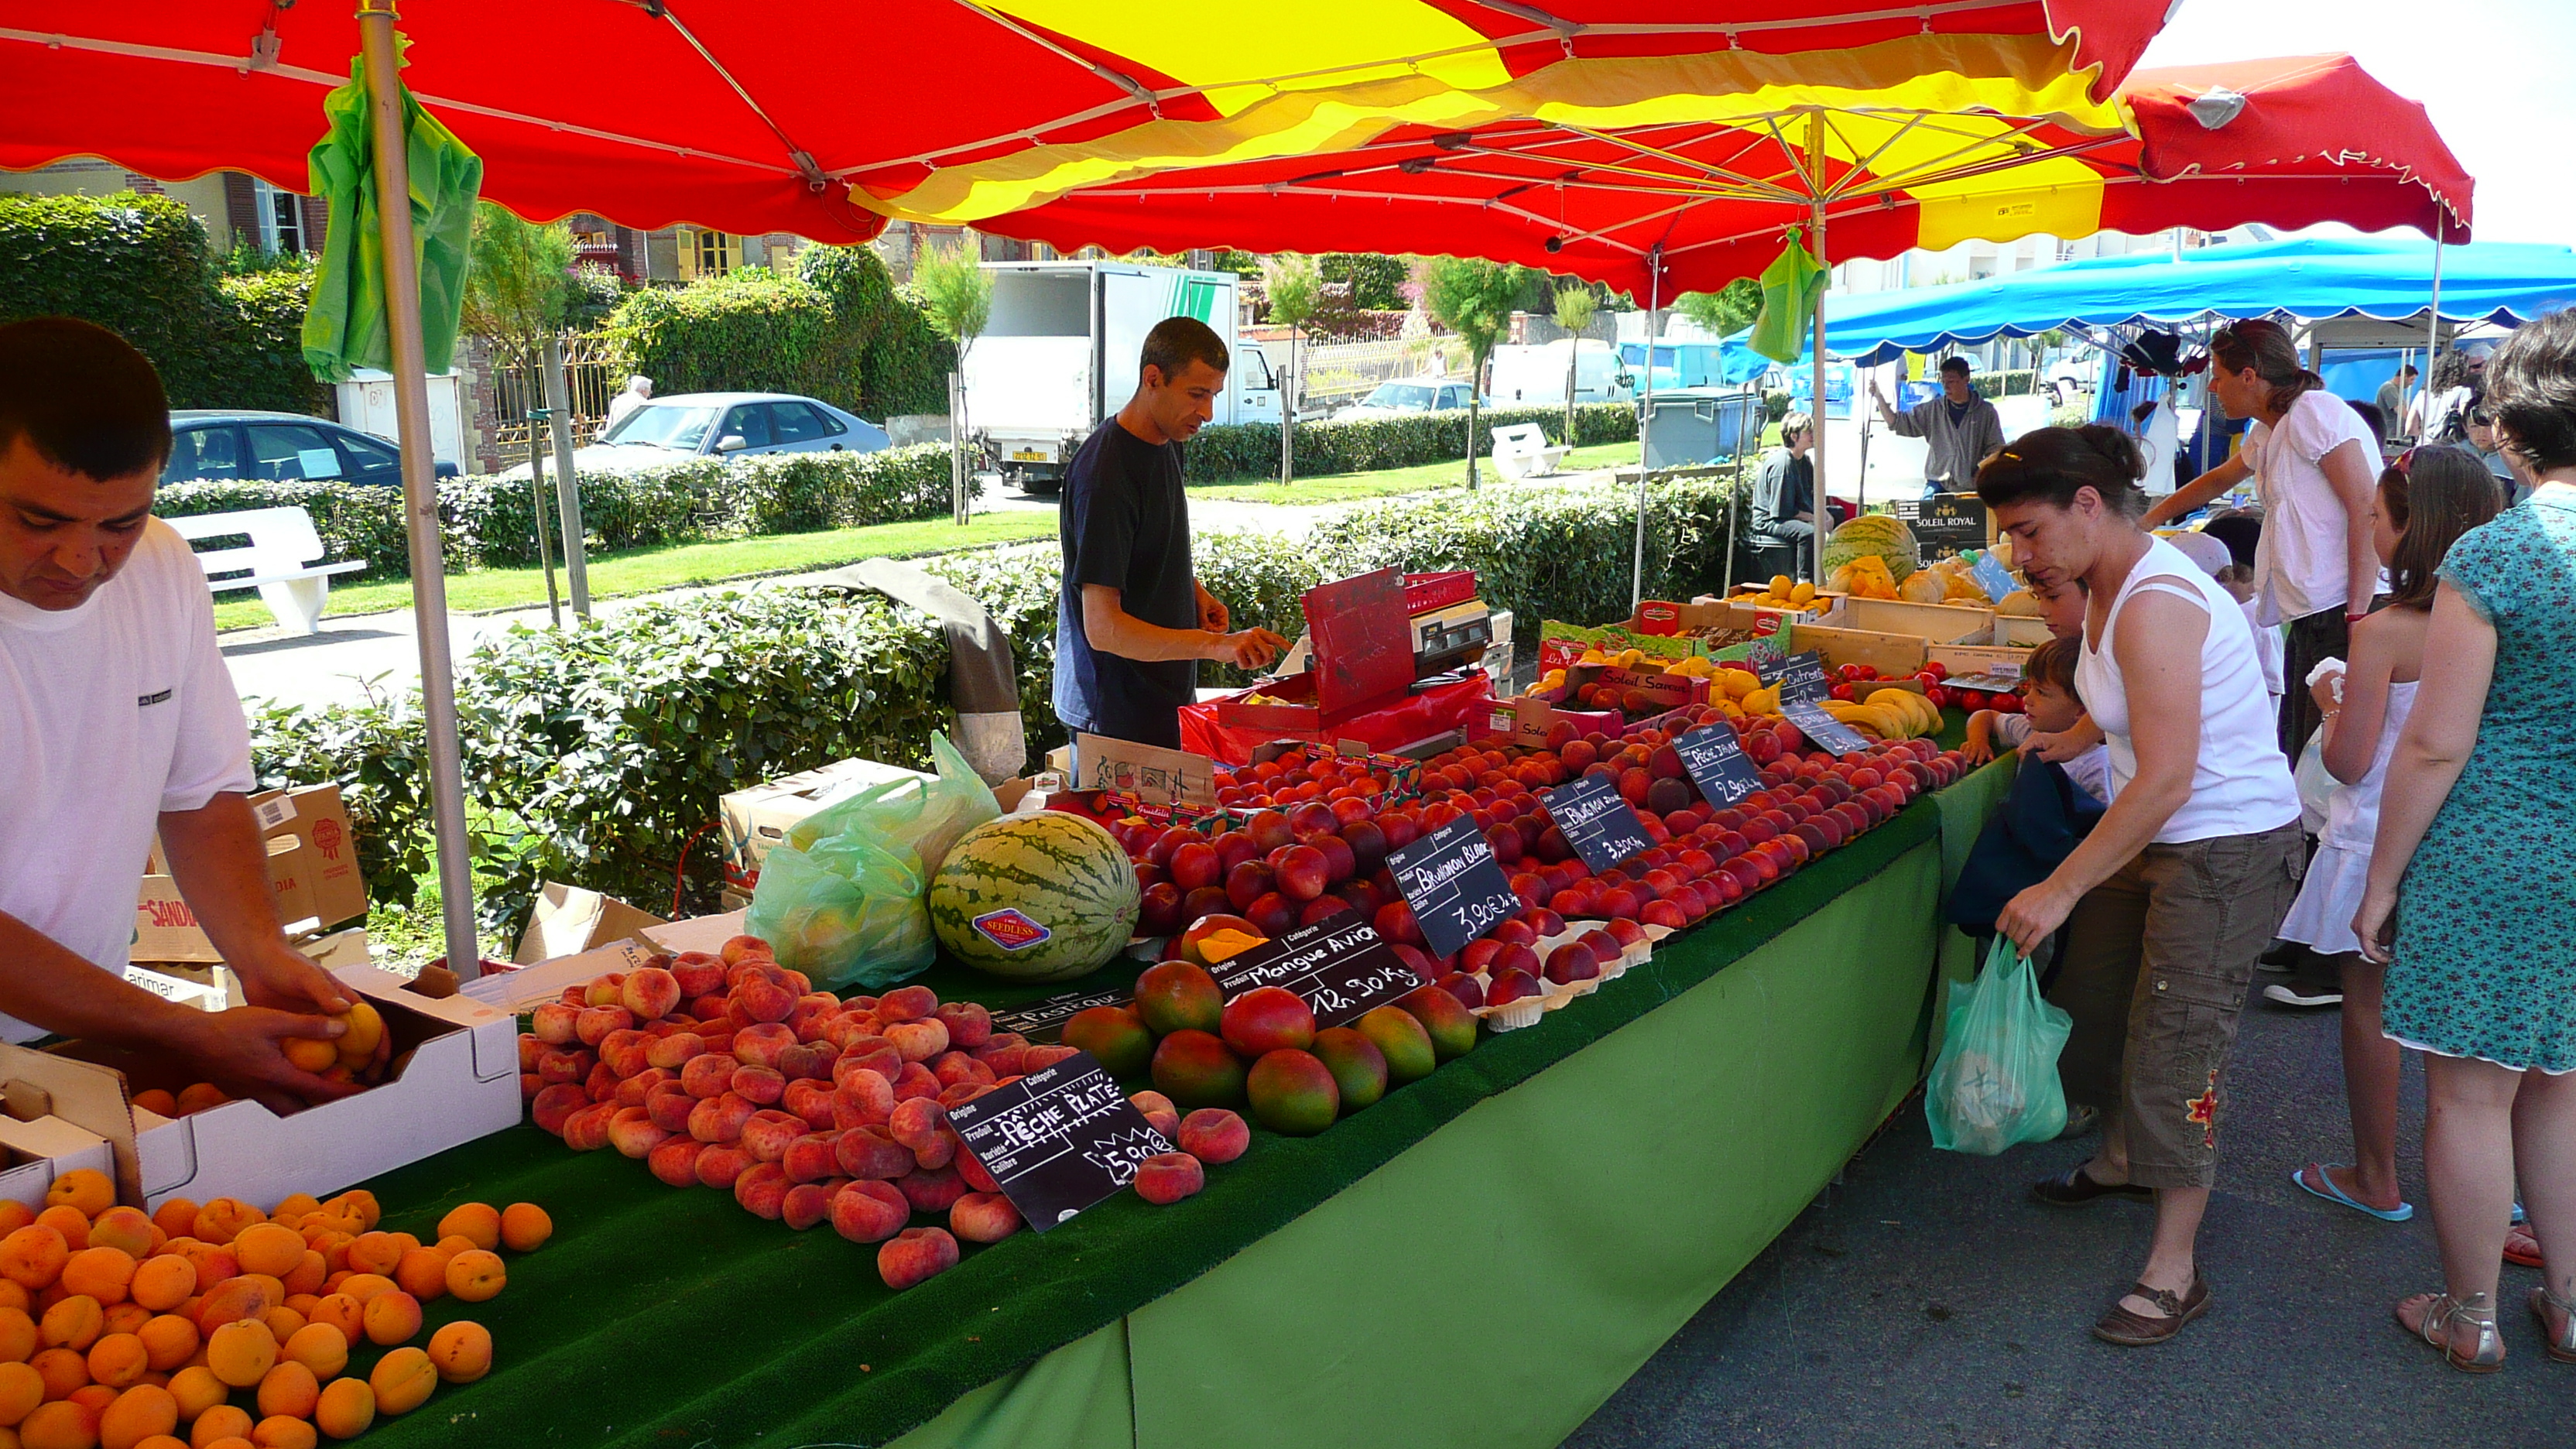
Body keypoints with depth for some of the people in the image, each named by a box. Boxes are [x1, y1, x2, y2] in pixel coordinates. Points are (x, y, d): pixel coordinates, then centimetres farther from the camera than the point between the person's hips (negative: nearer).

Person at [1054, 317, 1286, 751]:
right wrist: (1216, 645, -35)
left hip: (1168, 696, 9)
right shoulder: (1104, 474, -23)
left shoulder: (1167, 442, 7)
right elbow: (1103, 628, -27)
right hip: (1118, 716, -9)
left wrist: (1195, 592, 5)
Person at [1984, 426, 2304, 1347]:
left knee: (2176, 1048, -4)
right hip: (2160, 835, 10)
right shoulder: (2109, 588, 4)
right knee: (2095, 1000, 19)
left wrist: (2059, 891, -28)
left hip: (2230, 848, -10)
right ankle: (2122, 1160, 45)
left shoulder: (2155, 606, -27)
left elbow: (2165, 781, -30)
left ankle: (2174, 1274, 10)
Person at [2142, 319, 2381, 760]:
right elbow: (2219, 480, 41)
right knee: (2299, 755, 7)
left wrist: (2358, 615, -21)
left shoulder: (2314, 410, -8)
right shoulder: (2266, 434, 20)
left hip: (2344, 610, -9)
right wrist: (2149, 520, 49)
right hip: (2308, 618, 9)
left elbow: (2367, 510, -15)